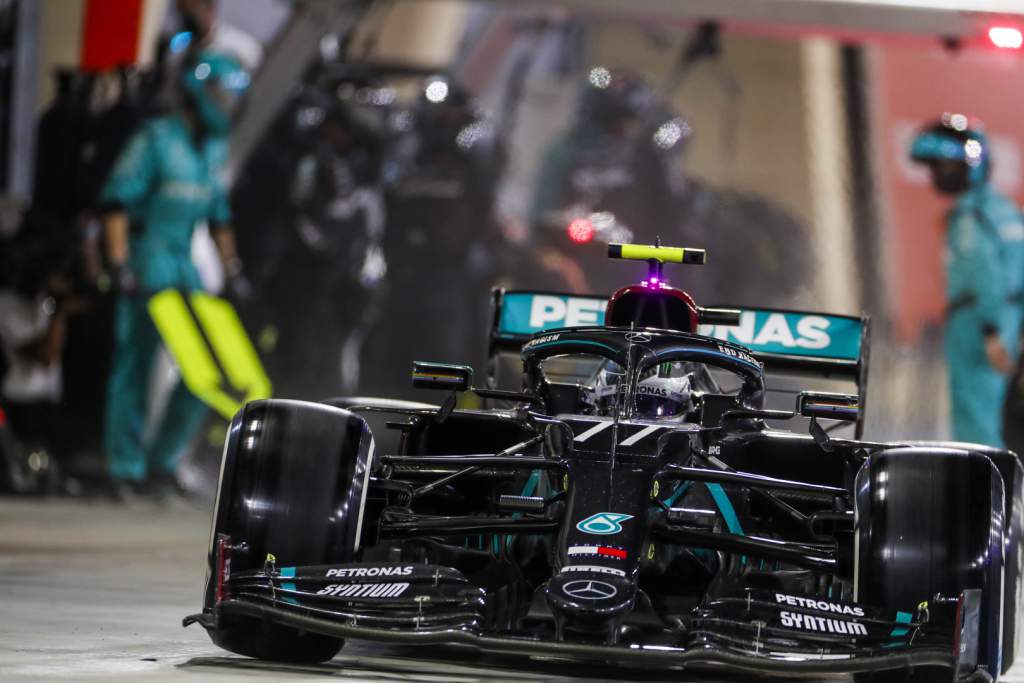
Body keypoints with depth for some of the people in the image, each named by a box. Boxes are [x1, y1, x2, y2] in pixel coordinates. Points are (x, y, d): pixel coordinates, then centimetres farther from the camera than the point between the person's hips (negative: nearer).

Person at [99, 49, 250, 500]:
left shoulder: (215, 149, 14)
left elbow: (218, 214, 23)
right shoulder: (156, 139, -8)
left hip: (184, 262, 7)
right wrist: (119, 263, -18)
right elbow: (115, 200, -12)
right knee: (135, 360, -7)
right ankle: (125, 468, -2)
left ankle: (162, 462, 7)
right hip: (146, 259, -7)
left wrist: (231, 269, 18)